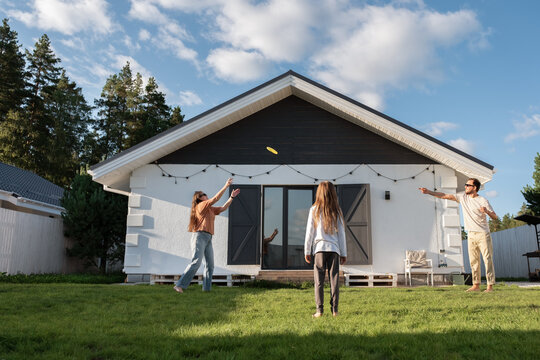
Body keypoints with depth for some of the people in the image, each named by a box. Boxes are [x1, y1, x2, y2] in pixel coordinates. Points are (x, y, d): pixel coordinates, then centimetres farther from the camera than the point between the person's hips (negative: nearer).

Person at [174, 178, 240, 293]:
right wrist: (226, 186, -8)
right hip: (200, 236, -9)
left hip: (208, 239, 9)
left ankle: (207, 288, 6)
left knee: (210, 264, 4)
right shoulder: (201, 205, -2)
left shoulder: (210, 209, 22)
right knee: (196, 262, -18)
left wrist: (232, 197, 19)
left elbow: (223, 208, 25)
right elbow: (216, 198, -10)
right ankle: (179, 285, -18)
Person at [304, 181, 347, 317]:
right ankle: (334, 309, 5)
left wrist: (307, 251, 7)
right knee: (334, 279, 4)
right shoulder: (337, 211, 5)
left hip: (319, 248, -1)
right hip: (334, 249, 1)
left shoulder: (314, 210, 1)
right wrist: (344, 253, 13)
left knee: (319, 280, 2)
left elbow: (310, 232, 2)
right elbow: (341, 233, 7)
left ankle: (319, 309, -1)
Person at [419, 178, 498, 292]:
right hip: (471, 235, 5)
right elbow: (445, 196, 6)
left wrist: (487, 211, -27)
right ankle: (476, 285, 12)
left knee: (488, 259, -5)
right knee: (473, 261, 7)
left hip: (483, 235, -5)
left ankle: (490, 286, -2)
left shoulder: (483, 201, -7)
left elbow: (495, 217, -6)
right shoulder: (462, 197, 7)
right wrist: (428, 192, 2)